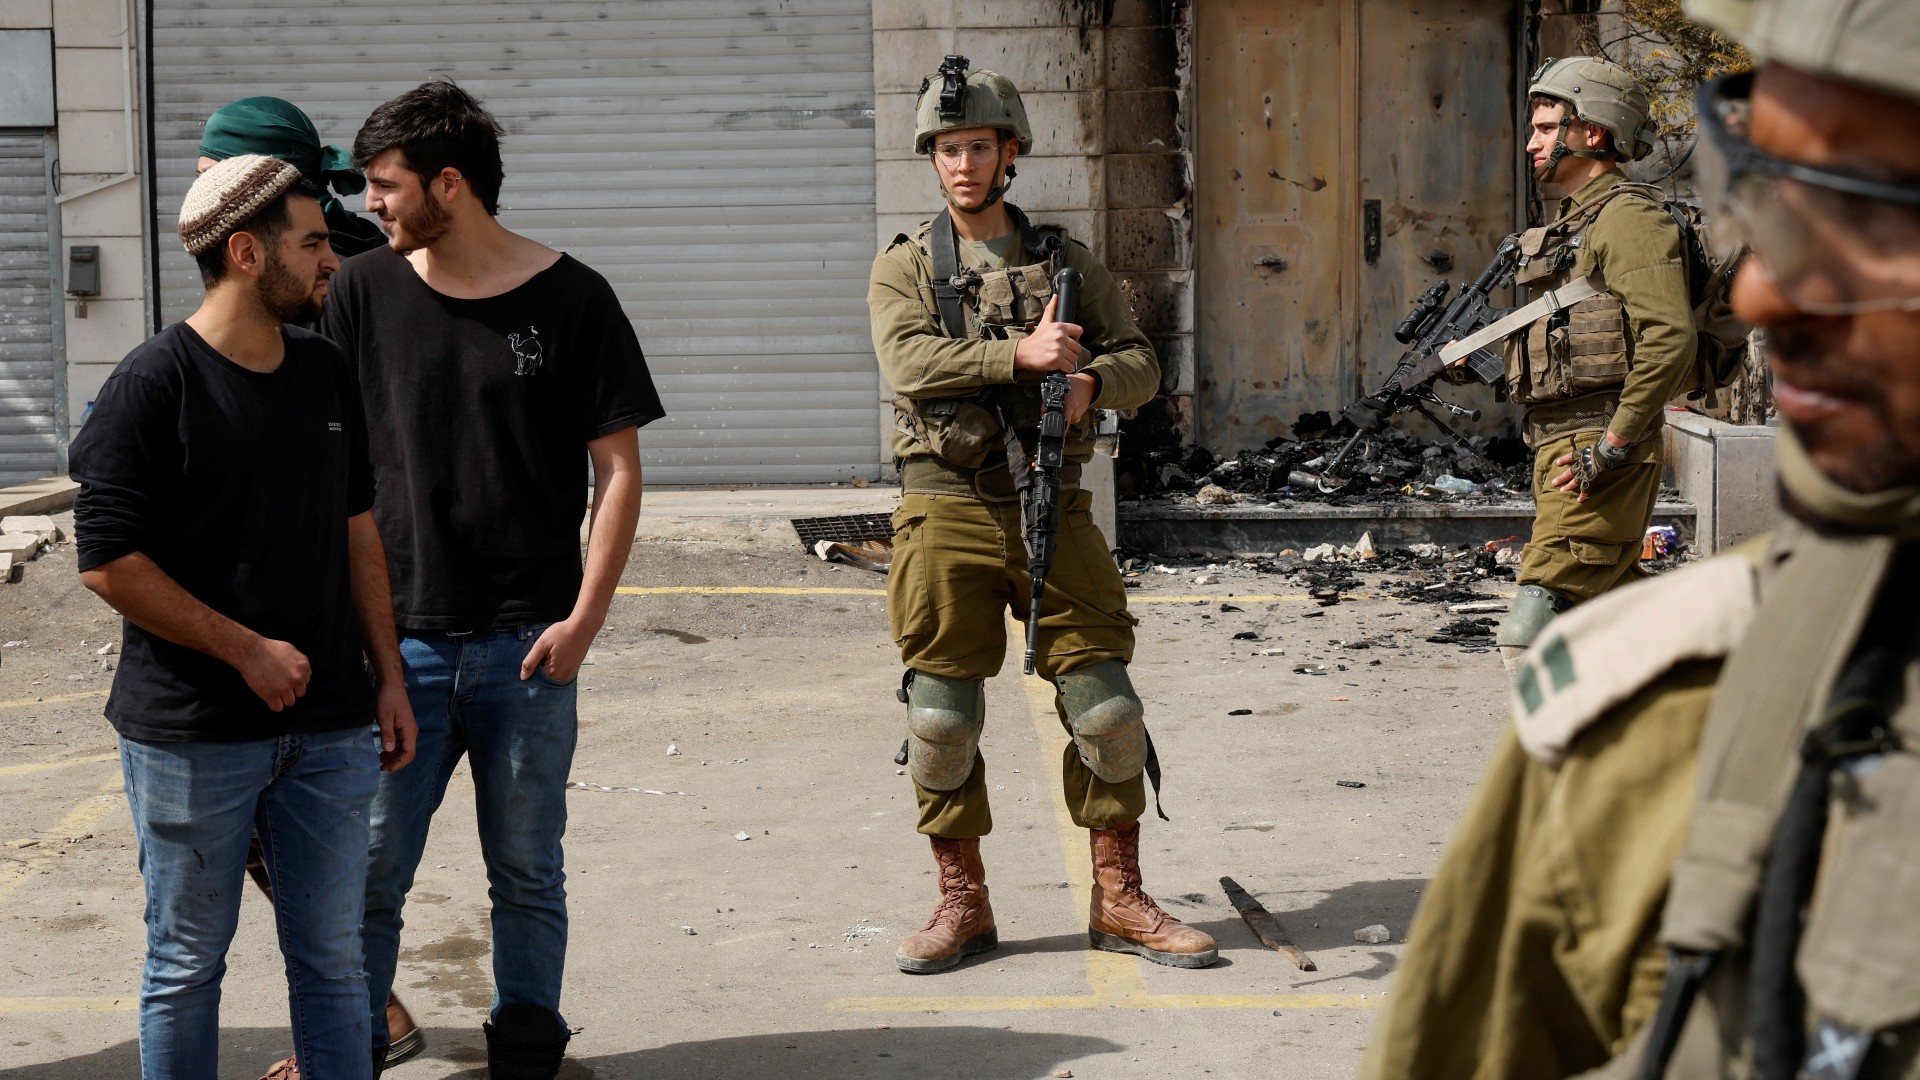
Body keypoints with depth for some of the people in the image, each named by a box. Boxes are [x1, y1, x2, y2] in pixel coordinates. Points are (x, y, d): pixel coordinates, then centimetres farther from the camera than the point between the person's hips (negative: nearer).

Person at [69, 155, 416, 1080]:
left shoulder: (326, 374, 10)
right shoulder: (154, 384, -11)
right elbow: (107, 560, -14)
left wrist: (387, 676, 12)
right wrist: (248, 650, -13)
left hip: (326, 726, 5)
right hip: (193, 737, -5)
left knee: (331, 958, 9)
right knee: (187, 966, 6)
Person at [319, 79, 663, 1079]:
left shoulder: (572, 300, -1)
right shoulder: (363, 294, 4)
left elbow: (619, 470, 1)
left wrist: (584, 620, -7)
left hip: (529, 649, -1)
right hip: (396, 639, 1)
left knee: (527, 876, 8)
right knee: (367, 873, 2)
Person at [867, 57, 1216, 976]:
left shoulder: (1067, 262, 12)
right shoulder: (904, 269, 5)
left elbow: (1141, 363, 9)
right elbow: (910, 362, -13)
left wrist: (1090, 382, -14)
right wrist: (1019, 354, -22)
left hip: (1053, 509, 2)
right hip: (948, 512, -1)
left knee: (1105, 704, -1)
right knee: (942, 715, 1)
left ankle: (1118, 901, 11)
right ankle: (962, 905, 15)